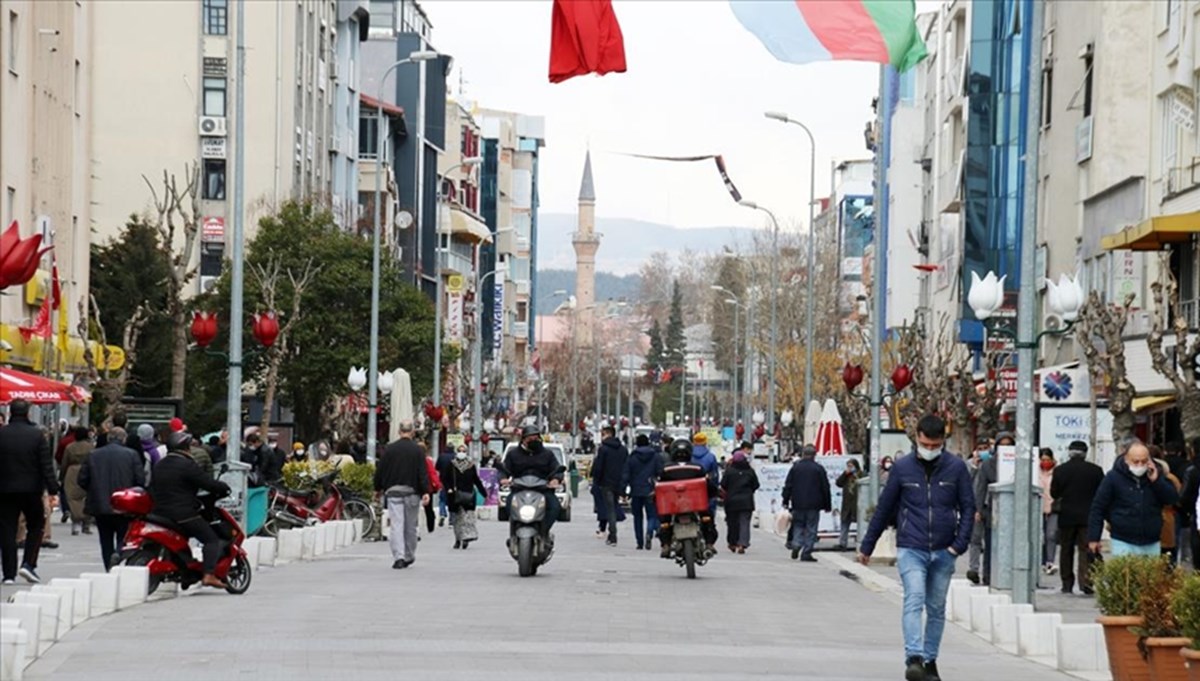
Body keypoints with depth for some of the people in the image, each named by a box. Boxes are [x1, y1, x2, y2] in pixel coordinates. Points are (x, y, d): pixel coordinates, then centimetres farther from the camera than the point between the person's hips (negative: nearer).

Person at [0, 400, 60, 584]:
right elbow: (47, 465, -8)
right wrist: (52, 489, -4)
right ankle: (28, 564, -1)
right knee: (36, 526, 14)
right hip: (32, 489, -1)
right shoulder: (37, 435, -7)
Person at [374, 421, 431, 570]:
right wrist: (425, 492, -9)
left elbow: (380, 470, 5)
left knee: (396, 525, -5)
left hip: (393, 492, 0)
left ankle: (398, 557, -18)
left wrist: (378, 489, 17)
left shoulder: (389, 449, 0)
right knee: (410, 526, 13)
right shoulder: (417, 450, -2)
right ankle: (409, 556, 24)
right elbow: (423, 473, -8)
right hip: (412, 491, 0)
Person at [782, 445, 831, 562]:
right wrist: (827, 504, 7)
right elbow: (825, 488, 0)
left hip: (798, 504, 2)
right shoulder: (819, 469, -2)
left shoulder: (795, 467, 3)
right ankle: (806, 552, -2)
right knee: (810, 529, 2)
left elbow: (788, 486, 3)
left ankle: (796, 545, -8)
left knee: (798, 526, 14)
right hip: (813, 504, -2)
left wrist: (785, 502, 8)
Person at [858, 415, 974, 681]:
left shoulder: (956, 467, 1)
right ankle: (914, 659, -27)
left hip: (943, 552, 2)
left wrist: (960, 544, -9)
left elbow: (968, 508, 4)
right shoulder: (902, 467, 1)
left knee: (937, 609, 10)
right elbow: (884, 508, 7)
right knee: (914, 601, -17)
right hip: (910, 549, -2)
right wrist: (867, 546, 11)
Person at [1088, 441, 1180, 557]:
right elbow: (1098, 507, -1)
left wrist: (1156, 481, -12)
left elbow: (1173, 499, 1)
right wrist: (1093, 538, -4)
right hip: (1123, 543, -3)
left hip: (1152, 544, 3)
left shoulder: (1155, 474, 6)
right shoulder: (1114, 477, -4)